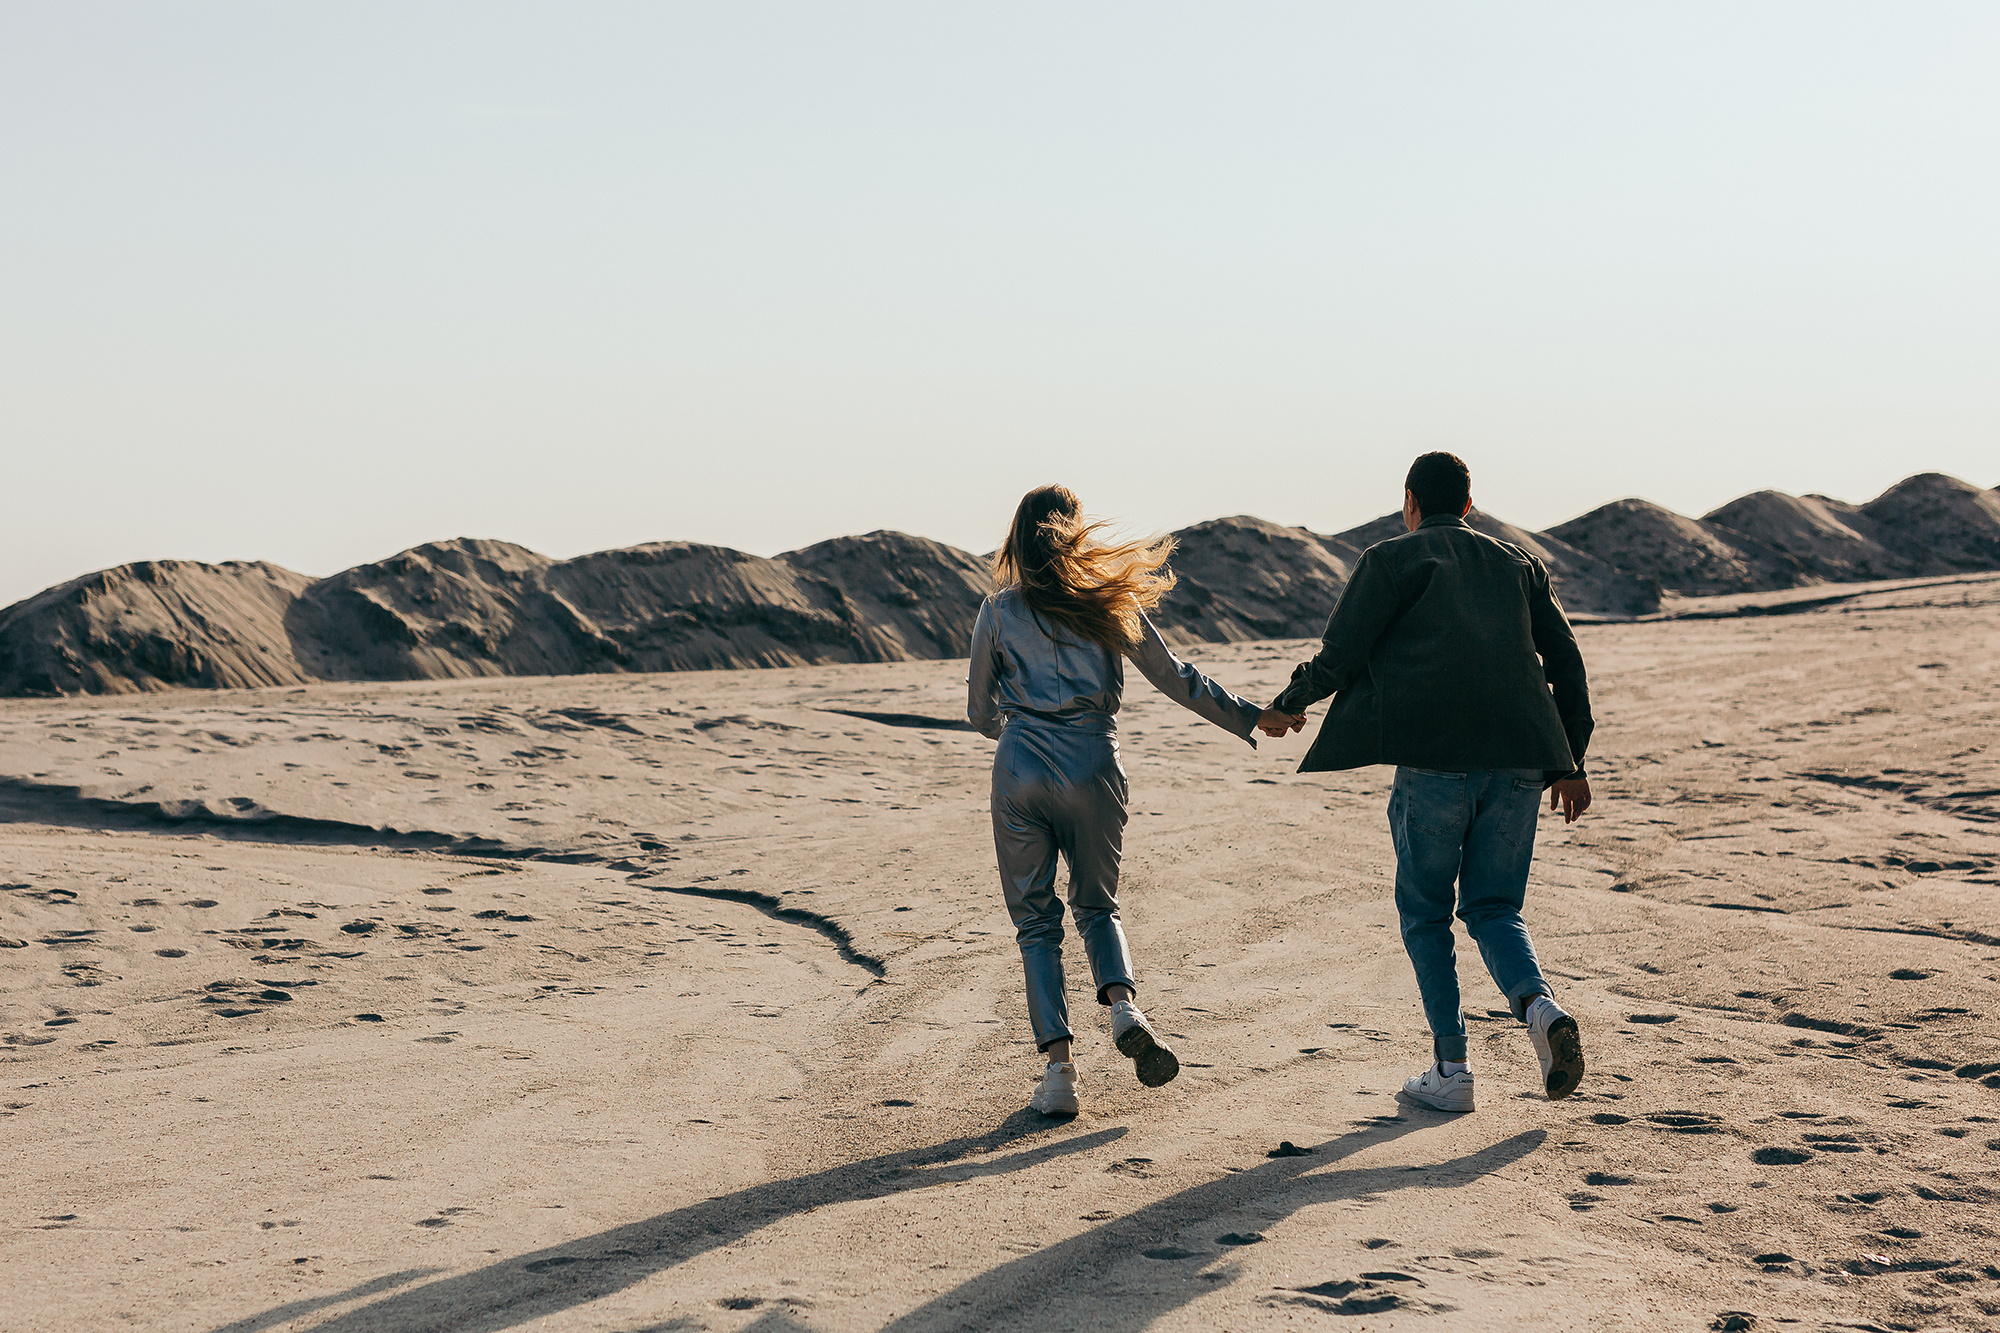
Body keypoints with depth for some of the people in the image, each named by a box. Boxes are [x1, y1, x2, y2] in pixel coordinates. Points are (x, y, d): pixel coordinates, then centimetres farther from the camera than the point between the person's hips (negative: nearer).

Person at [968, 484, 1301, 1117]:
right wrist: (1252, 717, 16)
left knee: (1036, 919, 9)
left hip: (1020, 774, -1)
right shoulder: (1109, 604, 2)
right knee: (1097, 904, 20)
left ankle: (1058, 1067, -2)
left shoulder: (998, 611, 2)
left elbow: (981, 710, 11)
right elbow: (1176, 679, 5)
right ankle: (1124, 1008, -9)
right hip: (1092, 770, 1)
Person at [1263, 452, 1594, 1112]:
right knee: (1494, 907, 14)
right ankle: (1539, 1004, -15)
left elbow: (1339, 657, 1)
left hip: (1435, 761, -4)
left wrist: (1289, 703, 20)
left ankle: (1450, 1070, 6)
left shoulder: (1389, 561, 6)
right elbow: (1566, 661, 16)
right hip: (1518, 761, 4)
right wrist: (1570, 762, 21)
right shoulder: (1518, 563, 19)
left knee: (1426, 914, 11)